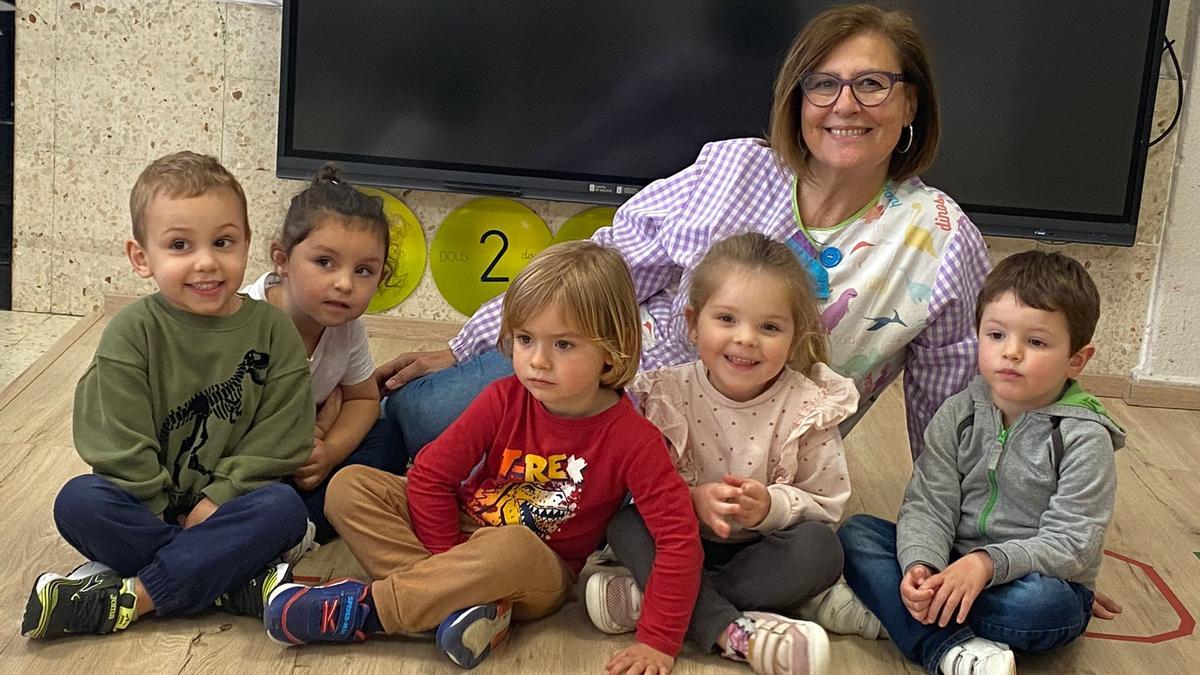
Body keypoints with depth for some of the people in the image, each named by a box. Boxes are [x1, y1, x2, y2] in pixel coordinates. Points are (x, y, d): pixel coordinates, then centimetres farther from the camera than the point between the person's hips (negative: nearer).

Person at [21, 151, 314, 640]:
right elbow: (119, 443, -9)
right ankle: (238, 583, -27)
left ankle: (128, 597, -29)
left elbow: (277, 440, -7)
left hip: (226, 502, 0)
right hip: (145, 504, 0)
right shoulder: (131, 333, -8)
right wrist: (162, 514, -13)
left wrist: (218, 499, -15)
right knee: (78, 502, -28)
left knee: (284, 507, -29)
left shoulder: (273, 331, -5)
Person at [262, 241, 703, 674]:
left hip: (540, 575, -4)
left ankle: (363, 609, -28)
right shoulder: (504, 400, -11)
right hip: (461, 538, 4)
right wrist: (452, 571, -14)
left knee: (512, 546, -41)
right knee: (351, 485, -16)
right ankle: (464, 605, -28)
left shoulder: (632, 440, -20)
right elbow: (430, 475, -7)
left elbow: (679, 538, -21)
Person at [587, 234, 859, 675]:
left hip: (763, 552, 0)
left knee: (820, 547, -30)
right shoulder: (667, 394, -8)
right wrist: (693, 499, -27)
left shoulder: (807, 407, -10)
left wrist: (771, 506, -27)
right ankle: (731, 630, -37)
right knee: (625, 526, -26)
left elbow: (827, 505, -6)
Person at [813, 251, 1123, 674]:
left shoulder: (1084, 438, -12)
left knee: (1046, 603, -38)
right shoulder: (959, 415, -1)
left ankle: (885, 612, -24)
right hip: (952, 566, 4)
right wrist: (920, 565, -29)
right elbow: (927, 505, -7)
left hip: (1033, 578, -4)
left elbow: (1071, 544, -18)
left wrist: (988, 563, -34)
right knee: (856, 533, -14)